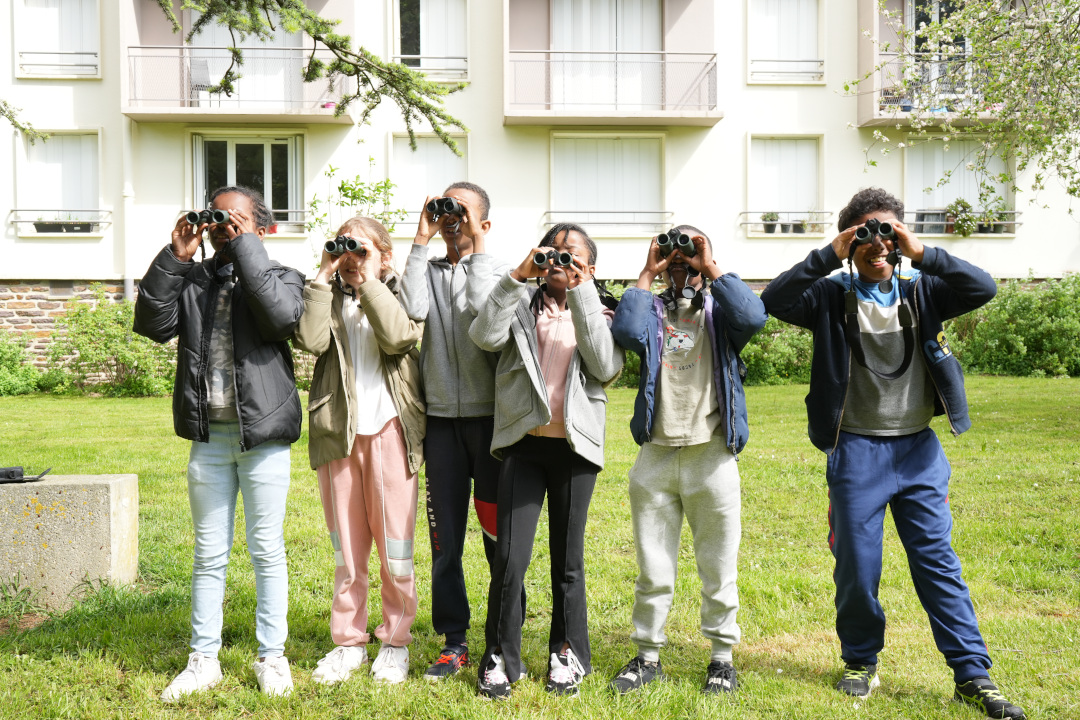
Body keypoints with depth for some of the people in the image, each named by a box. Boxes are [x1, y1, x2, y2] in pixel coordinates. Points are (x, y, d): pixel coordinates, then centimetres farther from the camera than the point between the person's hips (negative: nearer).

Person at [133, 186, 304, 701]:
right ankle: (203, 660, 20)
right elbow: (153, 323, -2)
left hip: (261, 435, -3)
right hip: (209, 436, 3)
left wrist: (245, 246, -15)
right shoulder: (193, 280, 11)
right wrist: (174, 257, -7)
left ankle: (272, 657, 17)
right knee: (209, 553, 10)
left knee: (267, 550, 5)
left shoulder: (279, 276, 3)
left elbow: (281, 317, -19)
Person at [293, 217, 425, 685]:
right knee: (346, 545, 8)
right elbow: (311, 340, -8)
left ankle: (395, 640, 16)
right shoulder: (328, 296, 13)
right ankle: (349, 642, 19)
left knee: (394, 542, 2)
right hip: (338, 432, 2)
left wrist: (368, 282, -11)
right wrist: (325, 277, -6)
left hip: (389, 431, -2)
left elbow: (399, 337, -14)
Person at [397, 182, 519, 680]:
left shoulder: (497, 270, 5)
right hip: (441, 418, 3)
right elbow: (414, 310, -10)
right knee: (445, 536, 6)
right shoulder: (428, 270, 13)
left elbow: (483, 308, -17)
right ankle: (454, 640, 17)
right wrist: (422, 241, -4)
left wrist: (477, 245, -9)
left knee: (498, 530, 3)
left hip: (489, 415, -2)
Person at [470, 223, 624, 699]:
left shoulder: (598, 313, 10)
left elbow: (606, 368, -10)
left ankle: (567, 654, 25)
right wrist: (518, 276, -12)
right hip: (524, 444, 0)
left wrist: (582, 293, -11)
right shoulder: (522, 307, 11)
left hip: (575, 446, 0)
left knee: (568, 558, 9)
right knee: (510, 556, -6)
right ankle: (499, 657, 11)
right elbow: (485, 336, -10)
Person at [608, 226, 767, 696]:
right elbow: (626, 332, -12)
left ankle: (722, 657, 23)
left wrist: (710, 268, -10)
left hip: (712, 457, -1)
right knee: (652, 570, 10)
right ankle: (648, 656, 23)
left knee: (718, 569, 8)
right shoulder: (652, 309, 11)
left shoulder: (719, 310, 7)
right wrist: (647, 274, -4)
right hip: (656, 456, 2)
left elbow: (752, 318, -17)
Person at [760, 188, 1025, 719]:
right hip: (857, 451, -2)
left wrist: (921, 253, -14)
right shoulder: (832, 296, 1)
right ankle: (861, 663, 26)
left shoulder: (921, 292, 7)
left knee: (938, 560, 4)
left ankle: (973, 676, 11)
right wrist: (830, 256, -16)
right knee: (857, 566, 6)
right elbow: (774, 301, -15)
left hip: (919, 448, 2)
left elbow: (983, 288, -7)